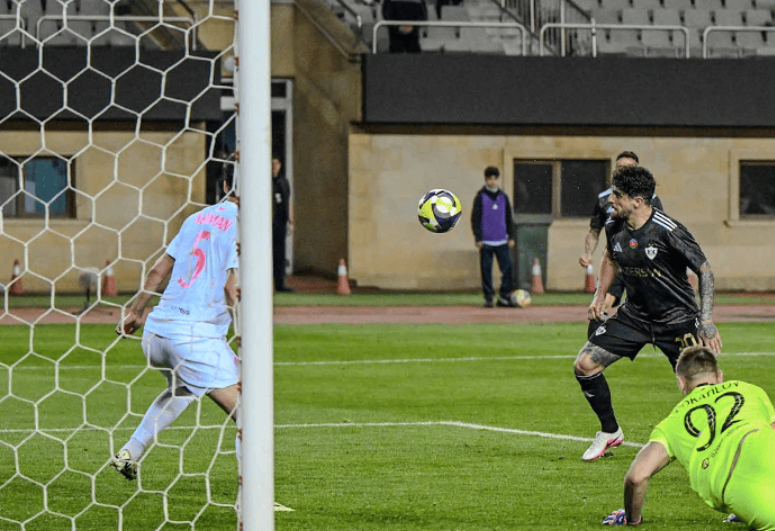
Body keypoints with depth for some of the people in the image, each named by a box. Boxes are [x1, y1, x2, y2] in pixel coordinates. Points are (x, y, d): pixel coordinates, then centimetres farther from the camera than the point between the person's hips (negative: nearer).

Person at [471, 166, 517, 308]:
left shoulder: (503, 196, 10)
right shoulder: (480, 196, 0)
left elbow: (509, 218, 16)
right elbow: (475, 218, -1)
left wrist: (511, 237, 10)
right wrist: (478, 238, -8)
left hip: (502, 241, 3)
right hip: (486, 241, -3)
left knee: (507, 268, -4)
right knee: (486, 269, -1)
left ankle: (504, 296, 4)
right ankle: (488, 297, 7)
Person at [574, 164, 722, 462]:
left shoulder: (668, 231, -23)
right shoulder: (615, 227, -5)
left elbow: (705, 271, -17)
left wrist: (707, 322, -23)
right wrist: (600, 296, 9)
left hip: (677, 319, -6)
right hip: (635, 315, 6)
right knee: (584, 364, -3)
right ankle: (610, 432, 15)